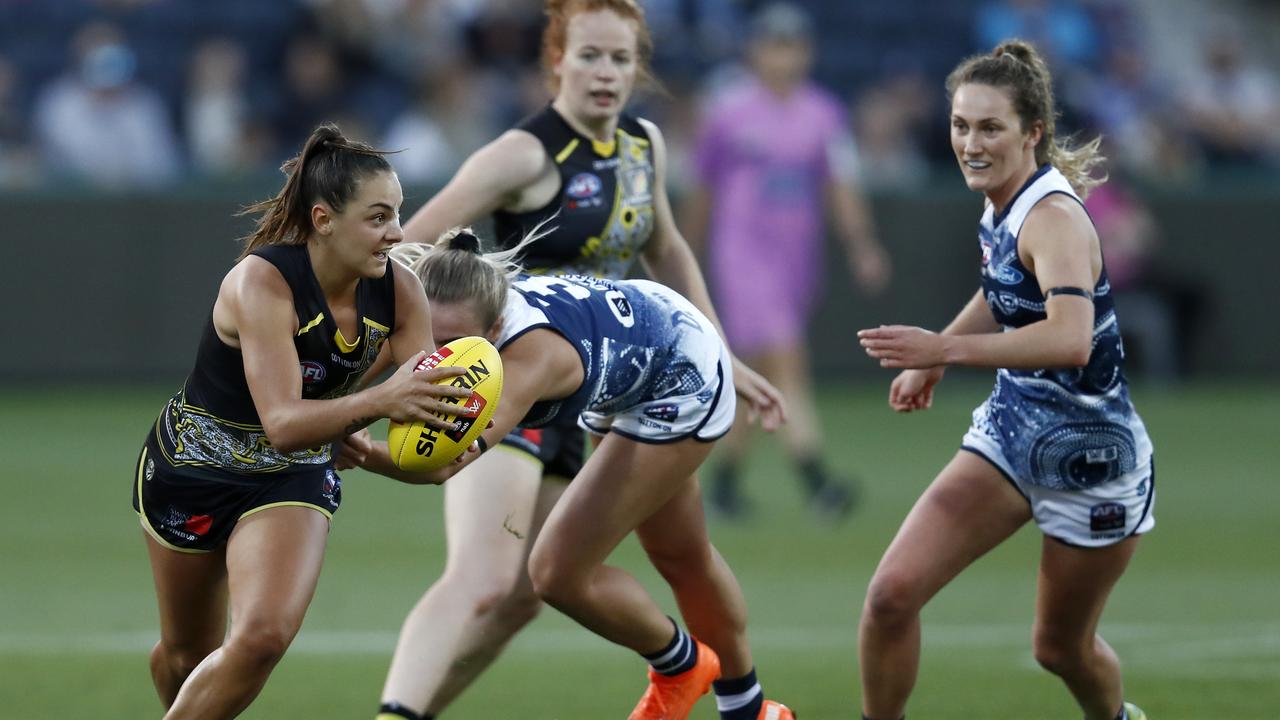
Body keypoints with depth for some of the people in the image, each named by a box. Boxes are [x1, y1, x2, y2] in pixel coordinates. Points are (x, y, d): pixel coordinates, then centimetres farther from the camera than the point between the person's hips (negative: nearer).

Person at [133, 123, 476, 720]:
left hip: (293, 481, 3)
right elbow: (283, 423, -39)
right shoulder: (263, 281, -31)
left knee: (264, 637, -22)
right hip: (191, 466, -3)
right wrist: (378, 401, -55)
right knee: (187, 654, 13)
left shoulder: (398, 293, -16)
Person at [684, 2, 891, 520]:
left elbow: (842, 190, 3)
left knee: (764, 380, 11)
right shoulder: (729, 113, -1)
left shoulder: (823, 114, 6)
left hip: (799, 259, 4)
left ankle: (726, 477, 28)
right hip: (742, 256, -4)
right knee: (784, 360, -19)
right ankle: (814, 479, -28)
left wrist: (862, 245, -12)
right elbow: (704, 191, 8)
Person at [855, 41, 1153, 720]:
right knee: (892, 594, -12)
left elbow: (1070, 338, -44)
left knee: (1060, 647, 13)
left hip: (1091, 459, -7)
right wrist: (928, 362, 19)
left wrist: (944, 349, -47)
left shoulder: (1054, 217, -26)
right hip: (1008, 432, 7)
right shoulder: (1000, 210, -1)